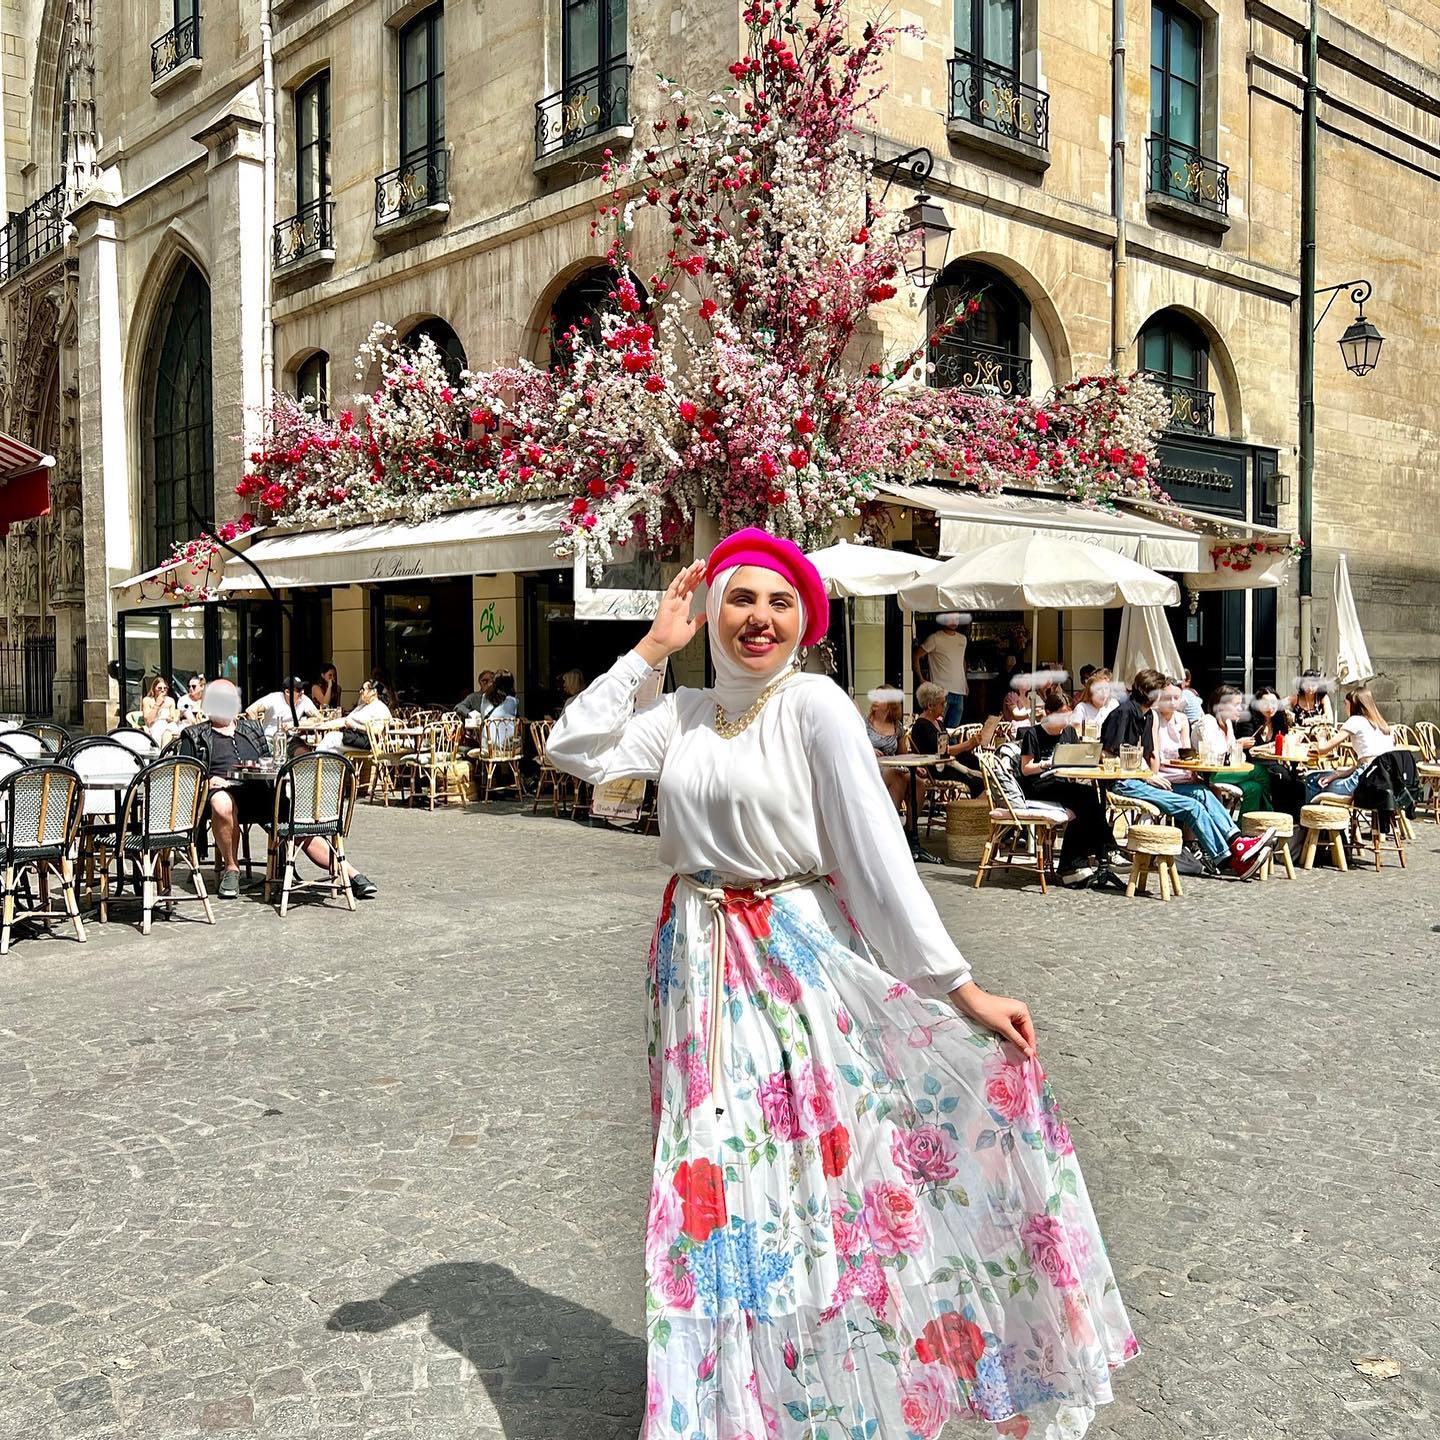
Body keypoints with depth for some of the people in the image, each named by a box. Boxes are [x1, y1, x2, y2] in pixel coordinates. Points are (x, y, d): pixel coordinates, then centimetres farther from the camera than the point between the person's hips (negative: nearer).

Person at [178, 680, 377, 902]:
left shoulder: (252, 728, 31)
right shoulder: (196, 736, 20)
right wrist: (206, 781, -11)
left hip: (261, 790, 3)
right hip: (226, 791, -3)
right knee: (221, 804, -41)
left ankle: (352, 875, -23)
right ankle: (231, 868, -20)